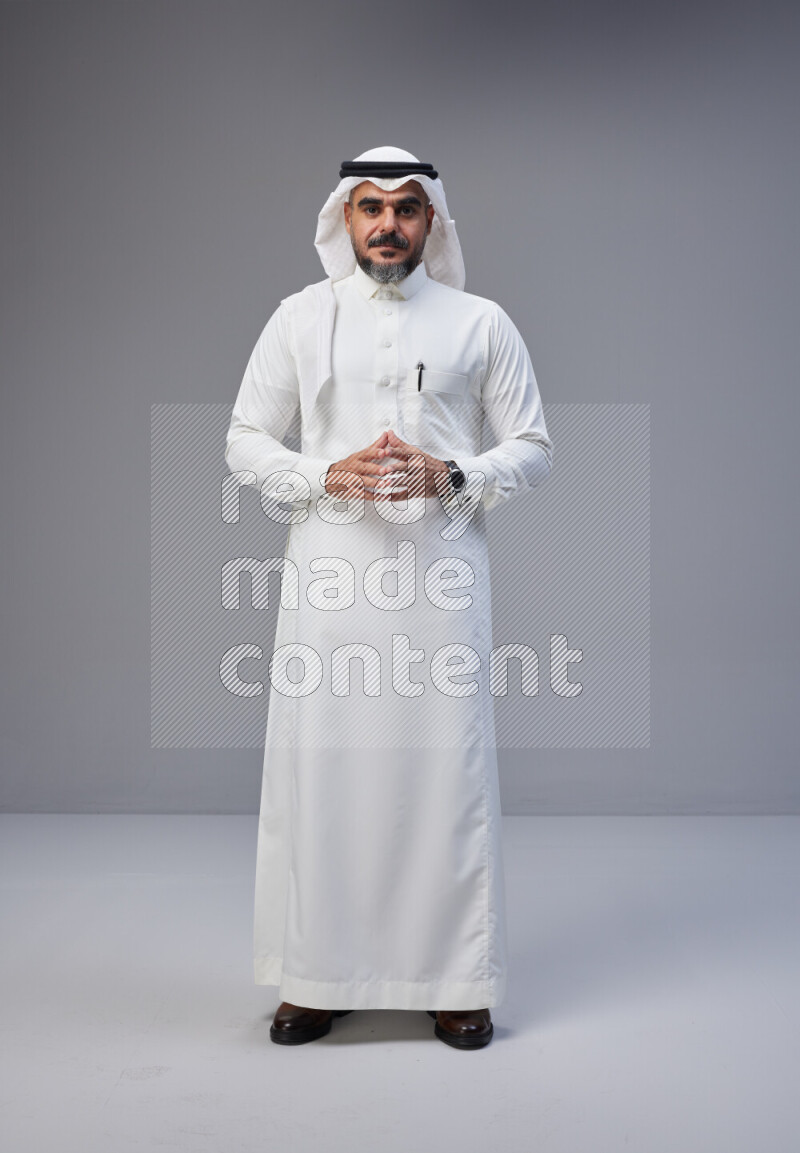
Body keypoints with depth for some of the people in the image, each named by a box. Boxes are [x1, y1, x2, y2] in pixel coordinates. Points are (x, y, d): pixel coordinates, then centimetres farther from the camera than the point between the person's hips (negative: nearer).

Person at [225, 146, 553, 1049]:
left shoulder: (480, 323, 9)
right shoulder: (300, 318, 10)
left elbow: (532, 448, 9)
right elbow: (245, 442, 10)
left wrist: (451, 477, -10)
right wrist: (327, 476, -9)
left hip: (441, 570, 0)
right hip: (329, 568, 1)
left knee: (445, 766, 0)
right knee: (319, 764, 1)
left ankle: (454, 980, 14)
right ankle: (318, 976, 15)